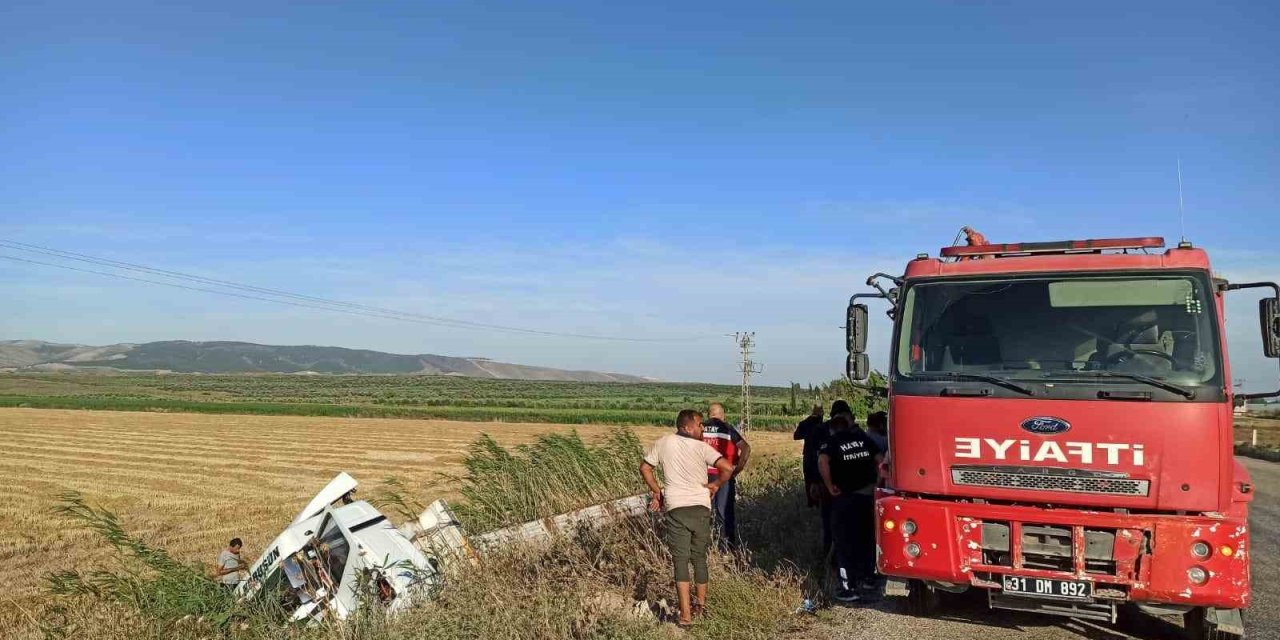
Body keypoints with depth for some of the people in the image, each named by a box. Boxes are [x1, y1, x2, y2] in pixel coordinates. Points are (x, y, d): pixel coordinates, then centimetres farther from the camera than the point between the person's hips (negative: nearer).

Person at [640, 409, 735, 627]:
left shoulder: (663, 443, 2)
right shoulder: (701, 447, -6)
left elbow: (644, 468, 10)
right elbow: (727, 468, -16)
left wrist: (657, 491, 18)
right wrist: (715, 484, 1)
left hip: (676, 507, 0)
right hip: (701, 506, 0)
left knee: (680, 559, 0)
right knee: (699, 557, 17)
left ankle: (686, 614, -7)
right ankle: (700, 602, 33)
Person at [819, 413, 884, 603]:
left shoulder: (831, 442, -3)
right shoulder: (863, 438, 8)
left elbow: (822, 462, -22)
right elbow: (880, 461, 6)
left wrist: (830, 487, -13)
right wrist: (876, 483, 14)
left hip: (845, 497, -4)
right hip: (868, 494, 4)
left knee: (844, 543, 3)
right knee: (867, 538, 21)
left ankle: (849, 588, 2)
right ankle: (868, 578, 33)